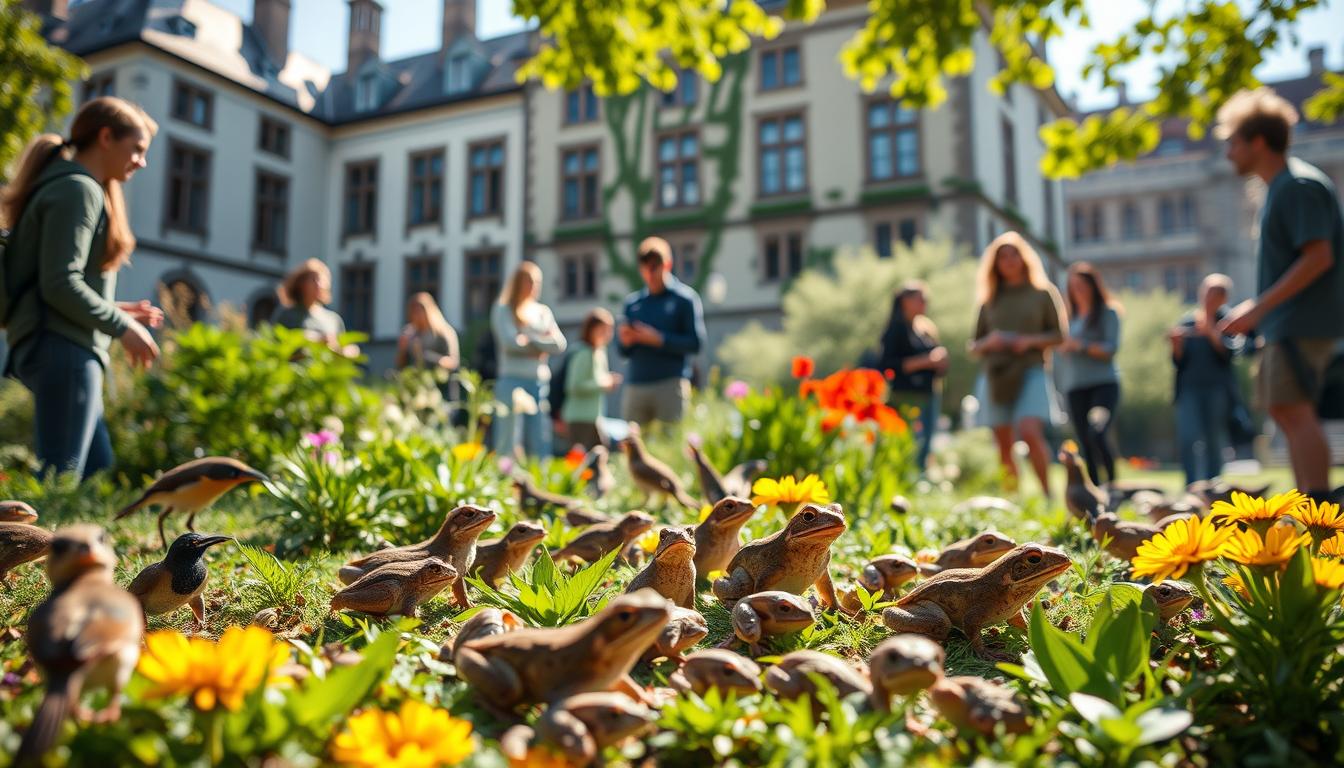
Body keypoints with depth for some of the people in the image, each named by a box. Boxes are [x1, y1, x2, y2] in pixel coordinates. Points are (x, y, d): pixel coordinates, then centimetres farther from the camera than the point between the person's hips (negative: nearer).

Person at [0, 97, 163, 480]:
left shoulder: (85, 190, 21)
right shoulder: (77, 189, -8)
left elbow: (64, 282, 19)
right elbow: (60, 284, -18)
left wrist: (116, 310, 16)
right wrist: (122, 327, -11)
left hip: (65, 348, 10)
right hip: (63, 349, -10)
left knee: (99, 472, 10)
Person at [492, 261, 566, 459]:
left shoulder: (543, 311, 16)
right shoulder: (504, 310, 4)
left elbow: (559, 344, 5)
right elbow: (510, 342, -12)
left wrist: (530, 338, -6)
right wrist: (543, 340, -2)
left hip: (540, 382, 5)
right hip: (513, 381, -4)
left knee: (540, 446, 2)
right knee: (508, 444, -6)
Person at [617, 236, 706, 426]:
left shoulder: (685, 298, 4)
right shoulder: (632, 302, 16)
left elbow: (696, 343, -5)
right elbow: (623, 352, 17)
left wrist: (659, 339, -14)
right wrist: (625, 341, -6)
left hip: (671, 384, -4)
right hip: (635, 385, 4)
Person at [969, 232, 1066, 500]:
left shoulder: (1041, 294, 9)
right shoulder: (990, 301, 15)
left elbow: (1058, 335, 7)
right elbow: (974, 347, 15)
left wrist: (1031, 340, -11)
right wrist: (988, 342, -7)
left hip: (1030, 372, -3)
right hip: (994, 375, 3)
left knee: (1030, 433, -22)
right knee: (1003, 445, 3)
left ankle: (1047, 493, -12)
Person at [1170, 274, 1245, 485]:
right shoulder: (1187, 321, 10)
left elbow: (1230, 352, -8)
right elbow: (1178, 361, 8)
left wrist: (1211, 332, -18)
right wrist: (1176, 344, -11)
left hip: (1218, 388, -1)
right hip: (1189, 387, 1)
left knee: (1214, 441, 1)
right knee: (1188, 438, -13)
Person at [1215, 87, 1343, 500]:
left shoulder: (1300, 186, -14)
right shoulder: (1280, 187, 17)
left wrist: (1259, 307, -23)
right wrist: (1259, 309, 16)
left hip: (1302, 322, -10)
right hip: (1287, 323, 10)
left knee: (1294, 410, -12)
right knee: (1285, 412, 12)